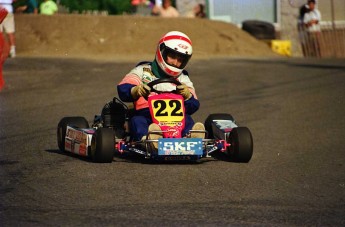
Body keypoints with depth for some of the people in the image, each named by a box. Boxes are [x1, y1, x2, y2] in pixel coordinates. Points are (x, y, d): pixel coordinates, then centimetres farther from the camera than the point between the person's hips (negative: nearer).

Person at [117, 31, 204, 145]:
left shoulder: (183, 79, 24)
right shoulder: (143, 71, 18)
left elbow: (193, 107, 9)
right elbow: (122, 90, 1)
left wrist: (188, 95, -15)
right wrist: (135, 90, -23)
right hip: (145, 116, -2)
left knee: (186, 119, -29)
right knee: (137, 121, -33)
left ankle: (191, 137, -63)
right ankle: (147, 139, -67)